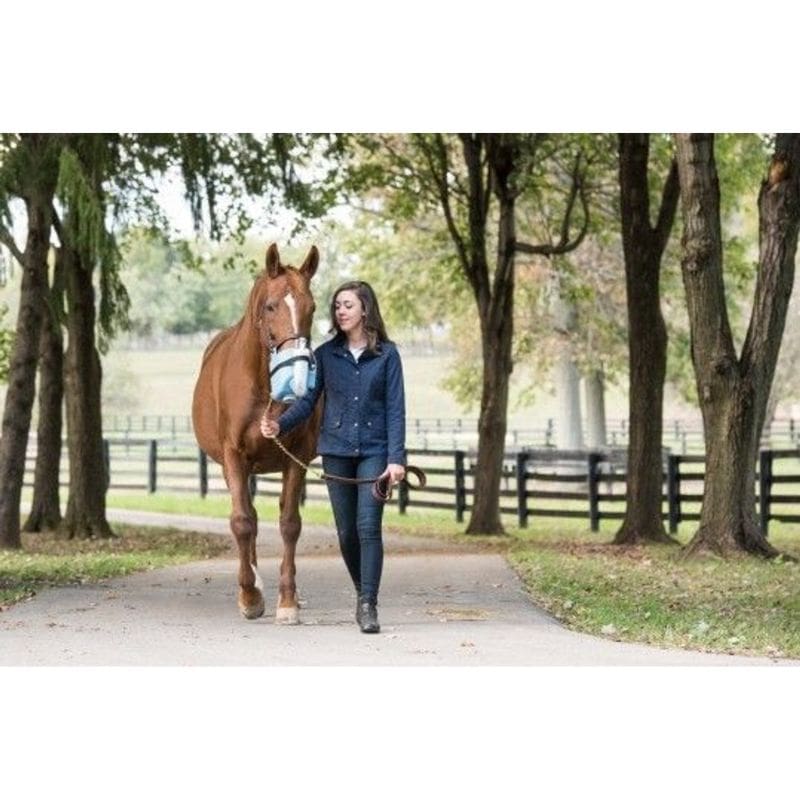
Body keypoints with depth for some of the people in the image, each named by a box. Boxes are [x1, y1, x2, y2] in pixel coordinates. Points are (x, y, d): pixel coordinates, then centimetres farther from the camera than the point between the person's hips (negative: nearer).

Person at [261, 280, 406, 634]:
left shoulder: (386, 355, -2)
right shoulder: (325, 354, 5)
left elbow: (395, 409, -4)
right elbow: (308, 400, 2)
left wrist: (396, 458, -12)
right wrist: (279, 425, -17)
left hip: (374, 451, -3)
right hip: (336, 450, 3)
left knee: (369, 526, -12)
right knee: (346, 531, 9)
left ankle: (369, 605, -12)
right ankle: (362, 592, 28)